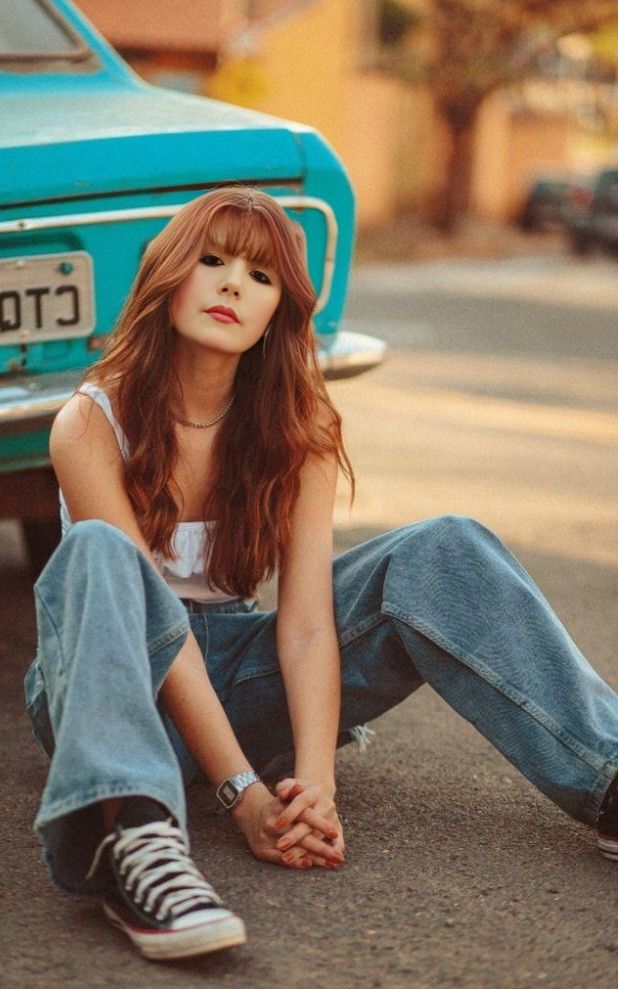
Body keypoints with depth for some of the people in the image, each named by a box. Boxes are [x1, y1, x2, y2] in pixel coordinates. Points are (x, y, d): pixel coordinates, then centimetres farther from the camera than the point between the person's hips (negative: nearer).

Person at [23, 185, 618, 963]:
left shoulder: (296, 429, -4)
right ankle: (128, 839, -57)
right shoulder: (92, 423, -14)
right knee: (97, 552, -36)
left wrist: (315, 782, -31)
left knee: (443, 552, -16)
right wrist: (242, 793, -31)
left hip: (236, 682, 3)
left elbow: (307, 621, -15)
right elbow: (150, 609, -22)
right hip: (113, 680, -3)